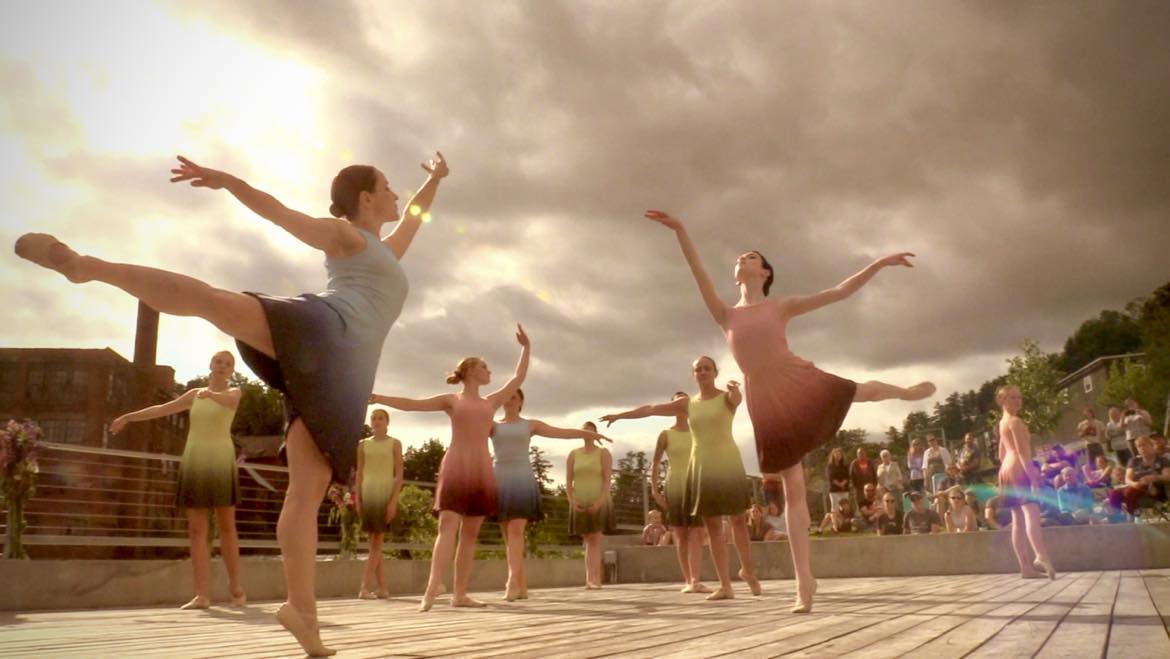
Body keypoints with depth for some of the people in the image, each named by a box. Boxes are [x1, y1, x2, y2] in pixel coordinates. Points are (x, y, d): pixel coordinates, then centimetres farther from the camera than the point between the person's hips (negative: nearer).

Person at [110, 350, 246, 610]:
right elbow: (162, 409, 24)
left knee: (226, 526, -4)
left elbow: (227, 400, -20)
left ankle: (235, 586, 7)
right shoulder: (195, 394, 18)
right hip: (194, 462, 4)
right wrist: (128, 417, 25)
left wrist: (211, 394, -42)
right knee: (196, 530, -3)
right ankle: (202, 594, -6)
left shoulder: (235, 392, 4)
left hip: (220, 461, -4)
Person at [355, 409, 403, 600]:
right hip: (368, 494, 4)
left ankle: (365, 587, -12)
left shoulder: (395, 443, 2)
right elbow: (359, 474, 11)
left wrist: (394, 500, -13)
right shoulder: (363, 444, 11)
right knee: (374, 542, 4)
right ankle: (382, 588, 8)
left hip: (386, 494, -4)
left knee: (376, 541, -8)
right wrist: (358, 500, 3)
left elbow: (399, 474, -3)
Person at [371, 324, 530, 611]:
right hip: (456, 467, -4)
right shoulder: (451, 400, 10)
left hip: (482, 470, 4)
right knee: (448, 526, -18)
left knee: (470, 533, 2)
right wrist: (376, 398, -6)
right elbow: (412, 404, 4)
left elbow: (519, 378, 24)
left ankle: (460, 594, 3)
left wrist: (526, 347, 26)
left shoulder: (491, 401, 20)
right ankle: (432, 590, -28)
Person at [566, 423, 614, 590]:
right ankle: (595, 579, 6)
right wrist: (572, 501, -11)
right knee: (588, 542, 4)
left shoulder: (603, 453, -2)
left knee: (595, 540, -11)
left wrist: (600, 501, -22)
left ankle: (592, 579, -16)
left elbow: (608, 479, -11)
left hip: (598, 503, -3)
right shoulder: (574, 454, 7)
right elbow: (568, 481, 3)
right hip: (581, 504, 3)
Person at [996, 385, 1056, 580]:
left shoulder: (1003, 422, 19)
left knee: (1018, 520, 6)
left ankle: (1026, 567, 6)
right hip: (1020, 469, -10)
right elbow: (1022, 452, -19)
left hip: (1007, 471, 10)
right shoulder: (1016, 421, -10)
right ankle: (1042, 556, -40)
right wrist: (1033, 476, -23)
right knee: (1032, 514, -23)